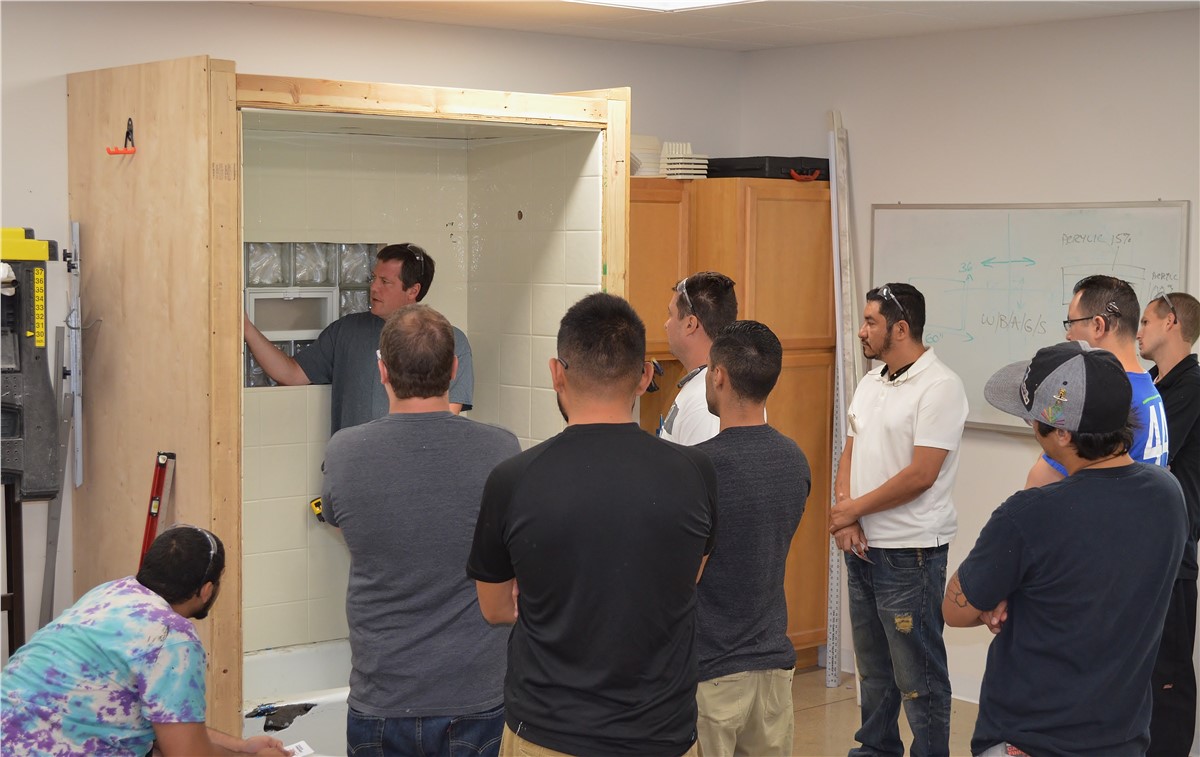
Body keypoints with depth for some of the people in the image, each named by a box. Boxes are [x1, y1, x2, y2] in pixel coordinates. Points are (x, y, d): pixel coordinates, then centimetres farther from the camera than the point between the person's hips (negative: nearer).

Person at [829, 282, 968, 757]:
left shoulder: (939, 387, -15)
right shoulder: (870, 383, 11)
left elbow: (921, 474, -20)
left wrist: (853, 509, -11)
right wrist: (844, 514, -5)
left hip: (910, 553, -8)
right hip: (861, 548, 8)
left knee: (918, 674, -1)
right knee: (873, 666, 19)